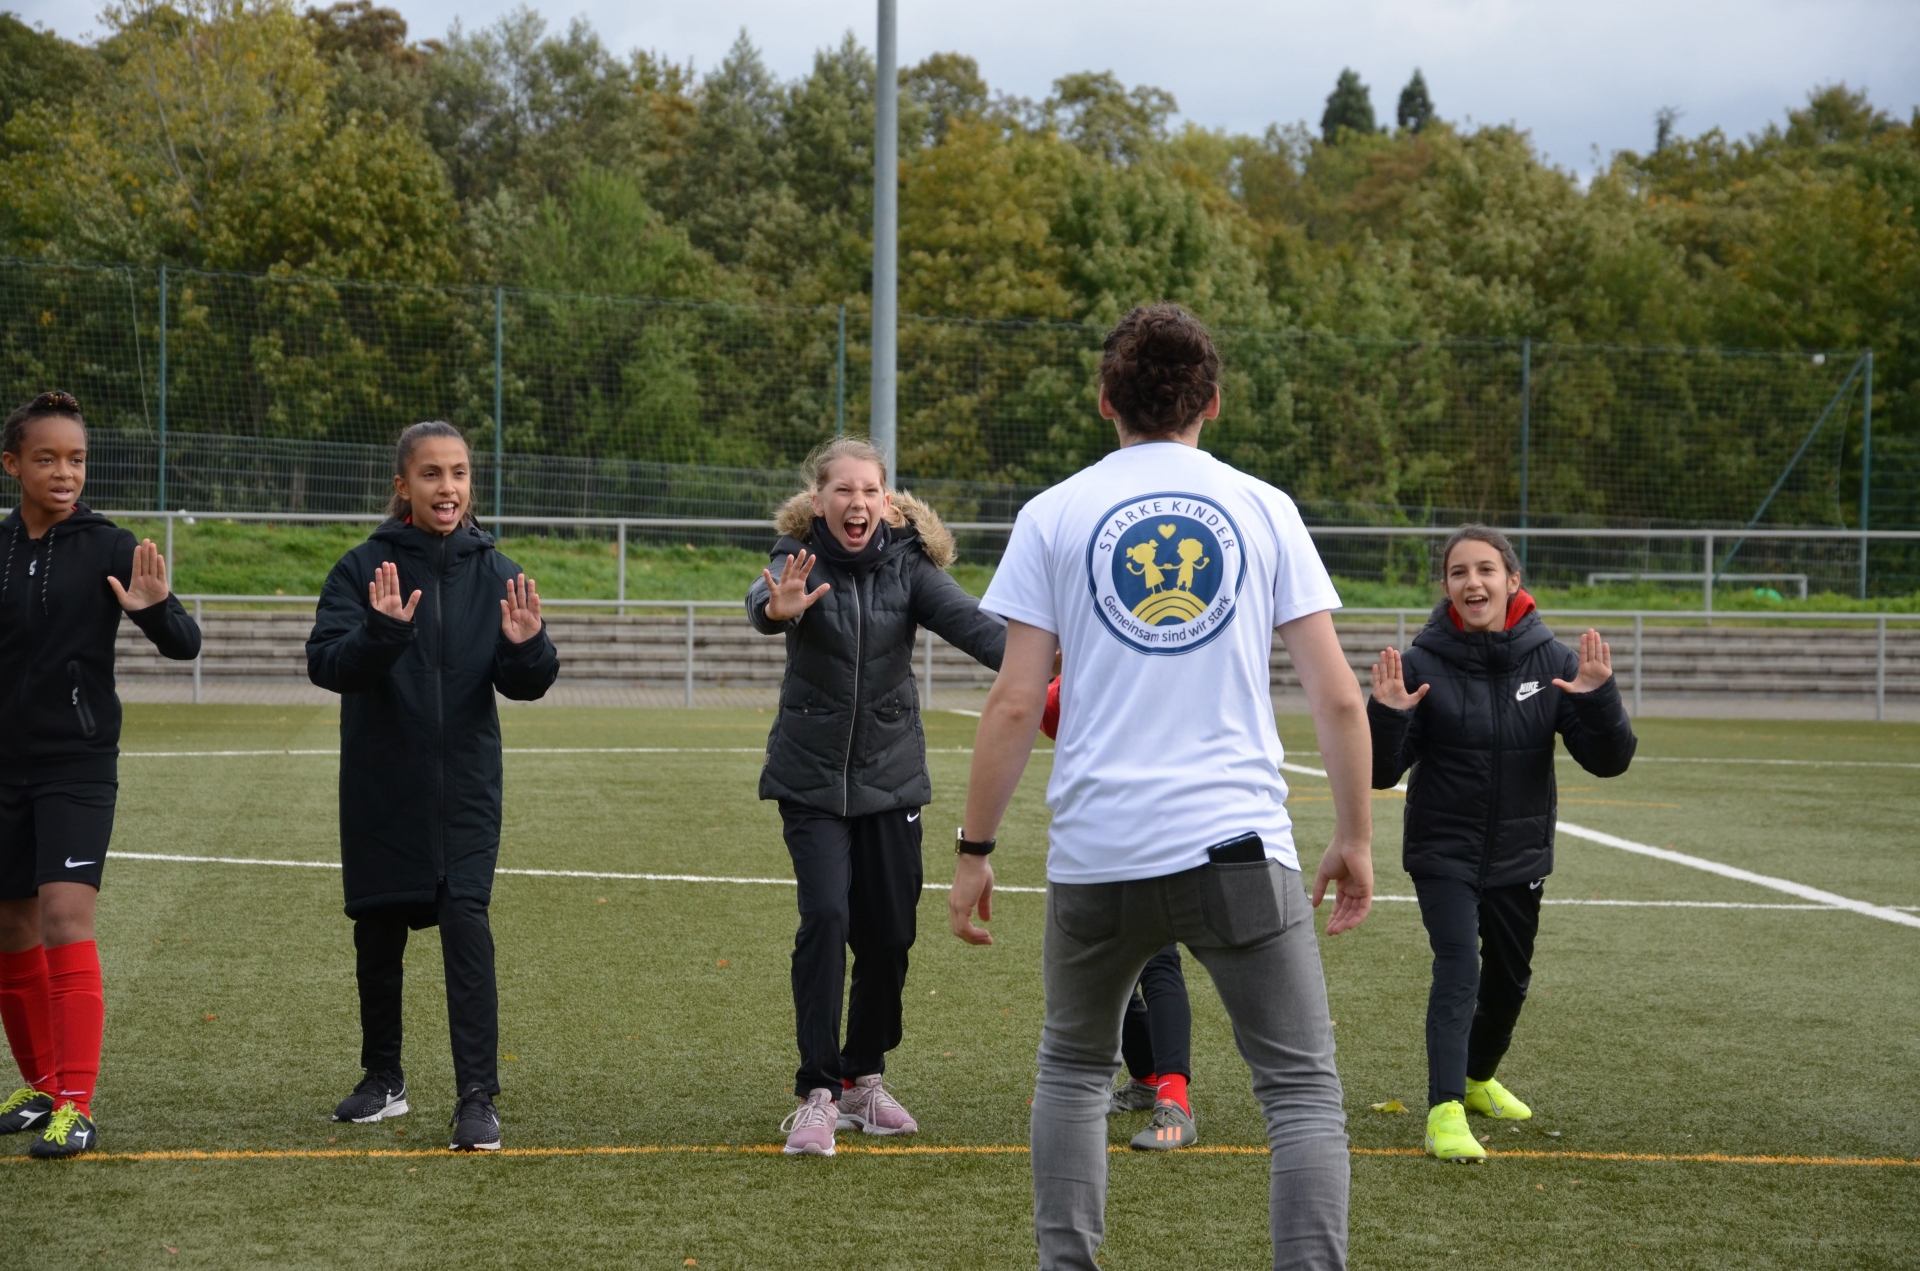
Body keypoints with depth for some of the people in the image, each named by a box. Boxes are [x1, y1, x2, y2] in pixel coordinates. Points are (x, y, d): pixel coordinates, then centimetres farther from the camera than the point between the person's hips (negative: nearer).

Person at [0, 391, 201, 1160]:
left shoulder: (107, 549, -6)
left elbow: (184, 646, -11)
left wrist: (155, 608, -30)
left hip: (78, 769, -4)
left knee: (64, 918, -16)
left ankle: (77, 1106, -14)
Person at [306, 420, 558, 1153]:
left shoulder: (493, 571, 1)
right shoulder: (364, 568, -4)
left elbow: (526, 686, -1)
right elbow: (326, 664, -15)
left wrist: (526, 648, -23)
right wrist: (381, 631, -33)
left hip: (464, 787, 0)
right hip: (379, 785, 0)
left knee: (465, 917, -15)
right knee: (378, 928, 11)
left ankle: (477, 1096, -15)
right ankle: (383, 1079, 30)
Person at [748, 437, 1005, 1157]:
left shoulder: (907, 564, -4)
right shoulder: (800, 559, -10)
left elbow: (967, 620, -20)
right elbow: (765, 600, -32)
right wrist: (776, 610, -57)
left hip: (890, 774, 3)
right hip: (812, 775, -3)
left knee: (889, 934, 6)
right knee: (825, 916, -17)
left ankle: (863, 1080, 27)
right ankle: (817, 1095, -13)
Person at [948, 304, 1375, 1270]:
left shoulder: (1053, 515, 5)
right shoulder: (1263, 509, 6)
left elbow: (1014, 704, 0)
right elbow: (1337, 695, 2)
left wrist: (974, 850, 7)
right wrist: (1355, 837, 12)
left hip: (1095, 855, 1)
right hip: (1237, 843, -1)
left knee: (1074, 1068, 21)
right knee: (1302, 1088, 1)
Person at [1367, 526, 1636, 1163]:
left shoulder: (1552, 661, -7)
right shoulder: (1424, 663, -13)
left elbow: (1609, 761, -8)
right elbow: (1381, 773, -10)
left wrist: (1598, 698, -26)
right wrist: (1386, 715, -29)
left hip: (1520, 855, 4)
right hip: (1444, 852, -4)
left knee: (1509, 978, 19)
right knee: (1458, 969, -21)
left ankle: (1478, 1077, 45)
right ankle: (1446, 1111, -24)